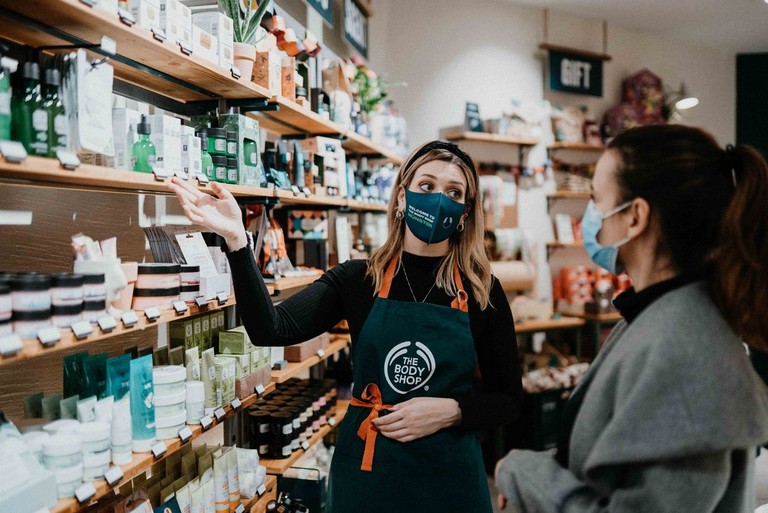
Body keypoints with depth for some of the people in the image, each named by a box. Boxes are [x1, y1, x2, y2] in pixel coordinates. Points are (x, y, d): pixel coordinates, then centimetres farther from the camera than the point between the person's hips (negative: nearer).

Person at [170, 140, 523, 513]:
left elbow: (508, 400, 1)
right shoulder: (357, 279, -5)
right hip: (364, 468, 1)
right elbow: (271, 330, -18)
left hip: (447, 474, 0)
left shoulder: (483, 292, -6)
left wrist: (451, 410, -17)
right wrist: (236, 241, -29)